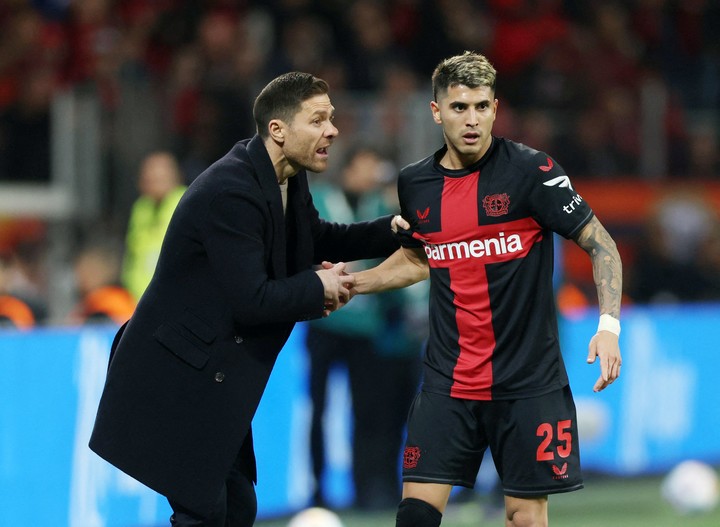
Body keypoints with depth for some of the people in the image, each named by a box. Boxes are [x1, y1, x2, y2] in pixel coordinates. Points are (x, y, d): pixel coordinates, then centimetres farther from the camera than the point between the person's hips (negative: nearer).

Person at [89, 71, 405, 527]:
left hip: (213, 379, 10)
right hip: (175, 379, -10)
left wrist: (392, 230, 10)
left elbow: (316, 240, 25)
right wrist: (319, 287, -11)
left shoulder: (287, 181, 6)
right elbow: (251, 301, -27)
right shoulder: (230, 192, -24)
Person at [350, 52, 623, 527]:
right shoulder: (415, 185, 4)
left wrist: (609, 325, -18)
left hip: (528, 381, -3)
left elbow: (599, 242, -8)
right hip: (449, 381, 4)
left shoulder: (531, 170, -11)